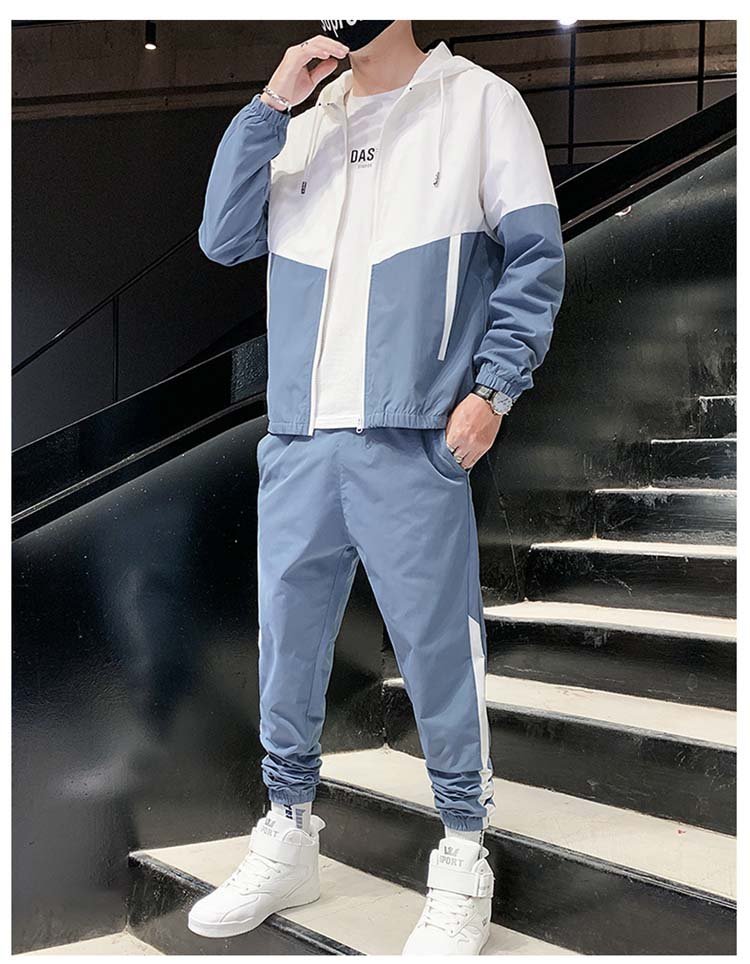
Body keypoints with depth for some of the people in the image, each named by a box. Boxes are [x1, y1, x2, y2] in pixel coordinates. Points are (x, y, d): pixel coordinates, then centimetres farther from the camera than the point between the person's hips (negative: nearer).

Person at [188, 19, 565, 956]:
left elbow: (534, 257, 0)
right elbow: (224, 239, 7)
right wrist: (269, 106, -1)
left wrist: (492, 386, -9)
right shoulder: (303, 120, 16)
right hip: (298, 439, 5)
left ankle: (463, 860, 16)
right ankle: (287, 837, 27)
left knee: (437, 644, -1)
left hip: (416, 440, -4)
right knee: (287, 636, 10)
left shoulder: (479, 102, 4)